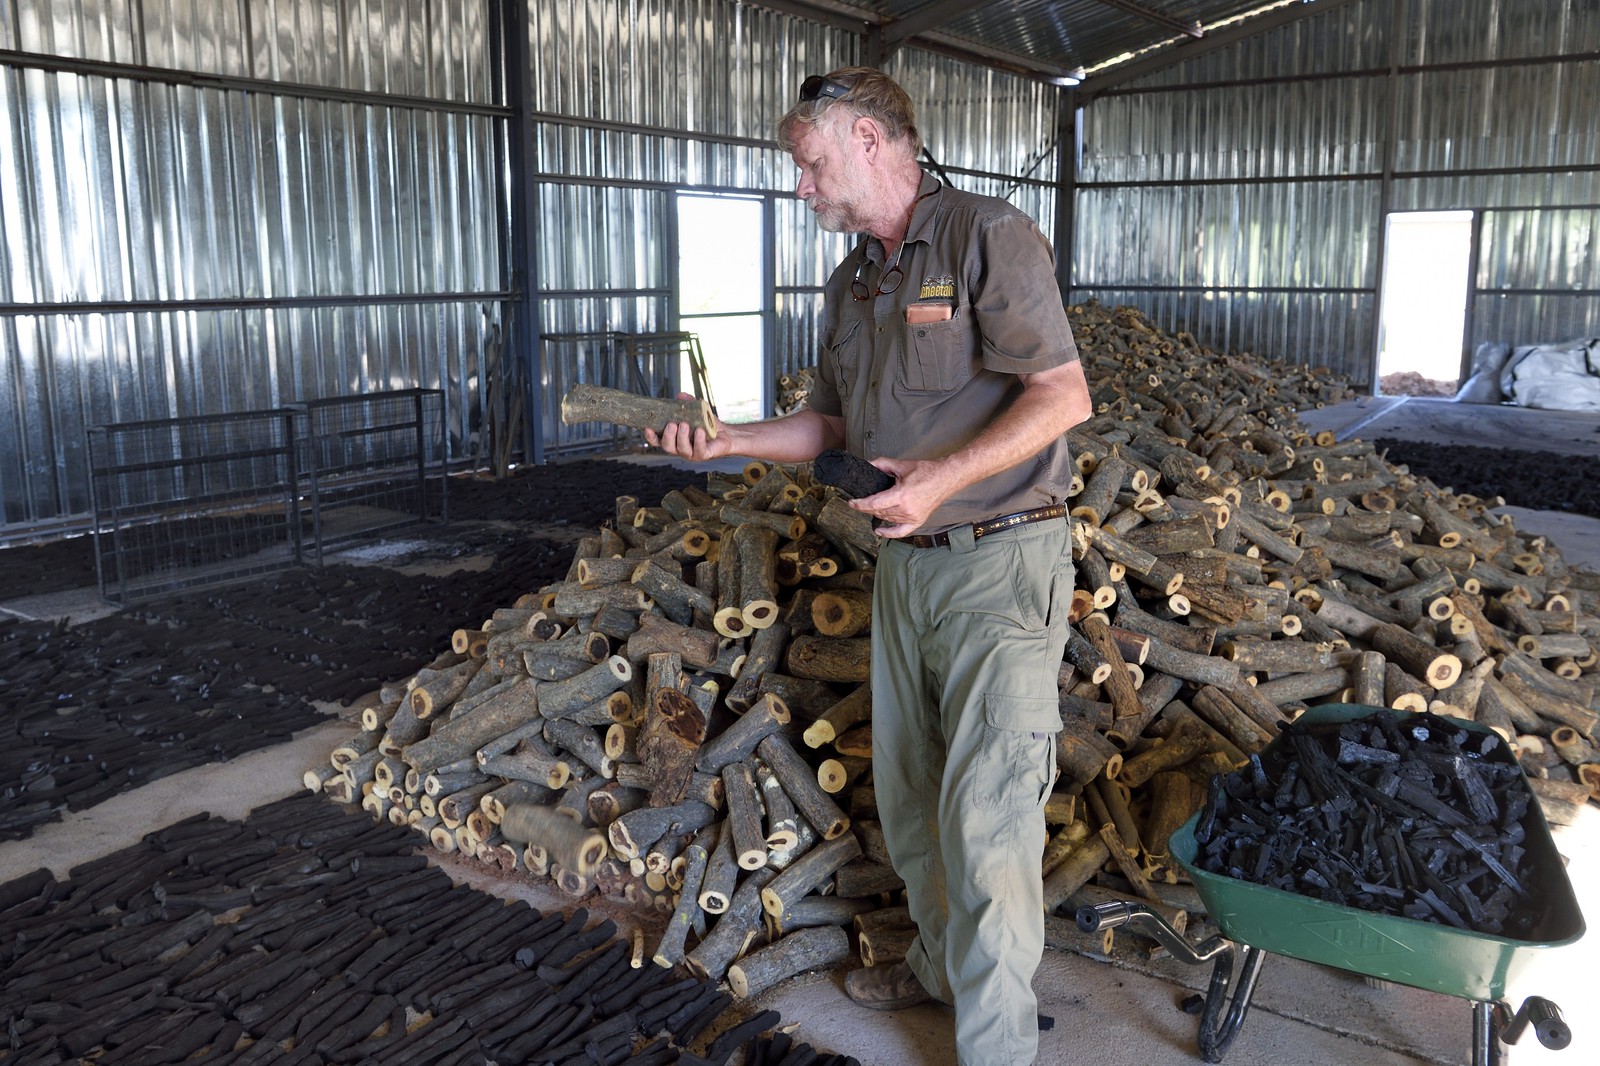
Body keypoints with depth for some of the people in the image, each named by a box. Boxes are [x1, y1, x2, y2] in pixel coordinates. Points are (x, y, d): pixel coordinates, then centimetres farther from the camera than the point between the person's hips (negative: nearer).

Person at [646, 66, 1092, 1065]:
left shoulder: (988, 236, -11)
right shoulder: (853, 282, 13)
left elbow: (1063, 395, -17)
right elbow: (833, 424, 19)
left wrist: (945, 477, -27)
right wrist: (729, 438, 4)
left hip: (1001, 561, -8)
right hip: (906, 563, 8)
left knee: (985, 816, -6)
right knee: (907, 788, 17)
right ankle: (942, 962, 38)